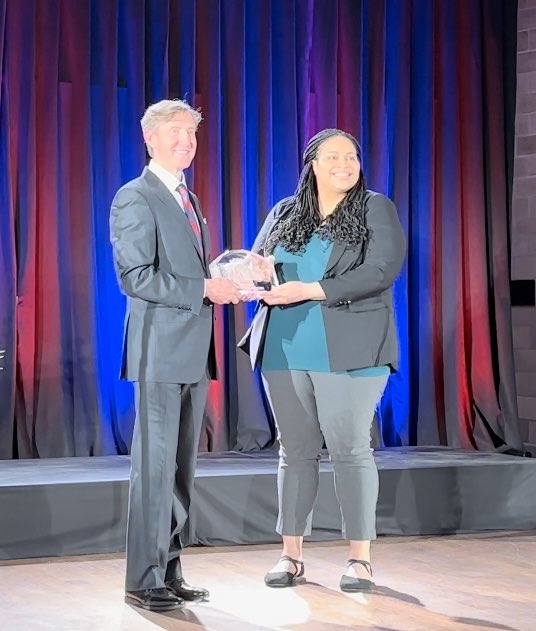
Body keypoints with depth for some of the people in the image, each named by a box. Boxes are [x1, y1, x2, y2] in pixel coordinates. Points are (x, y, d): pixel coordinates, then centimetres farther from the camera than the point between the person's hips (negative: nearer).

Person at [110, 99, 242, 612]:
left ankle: (169, 573, 18)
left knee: (181, 469, 11)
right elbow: (135, 277, -16)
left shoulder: (189, 200, 20)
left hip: (194, 352, 9)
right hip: (160, 351, -9)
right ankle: (144, 582, 1)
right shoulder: (135, 198, -7)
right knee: (155, 466, -6)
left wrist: (225, 281, 5)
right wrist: (204, 288, -18)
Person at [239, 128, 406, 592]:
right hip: (285, 350, 4)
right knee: (295, 450, 8)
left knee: (350, 449, -1)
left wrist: (310, 290, -18)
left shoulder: (377, 210, 1)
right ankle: (291, 554, 15)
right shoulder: (284, 214, 14)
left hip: (347, 353, -4)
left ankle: (360, 558, 7)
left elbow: (381, 271, -12)